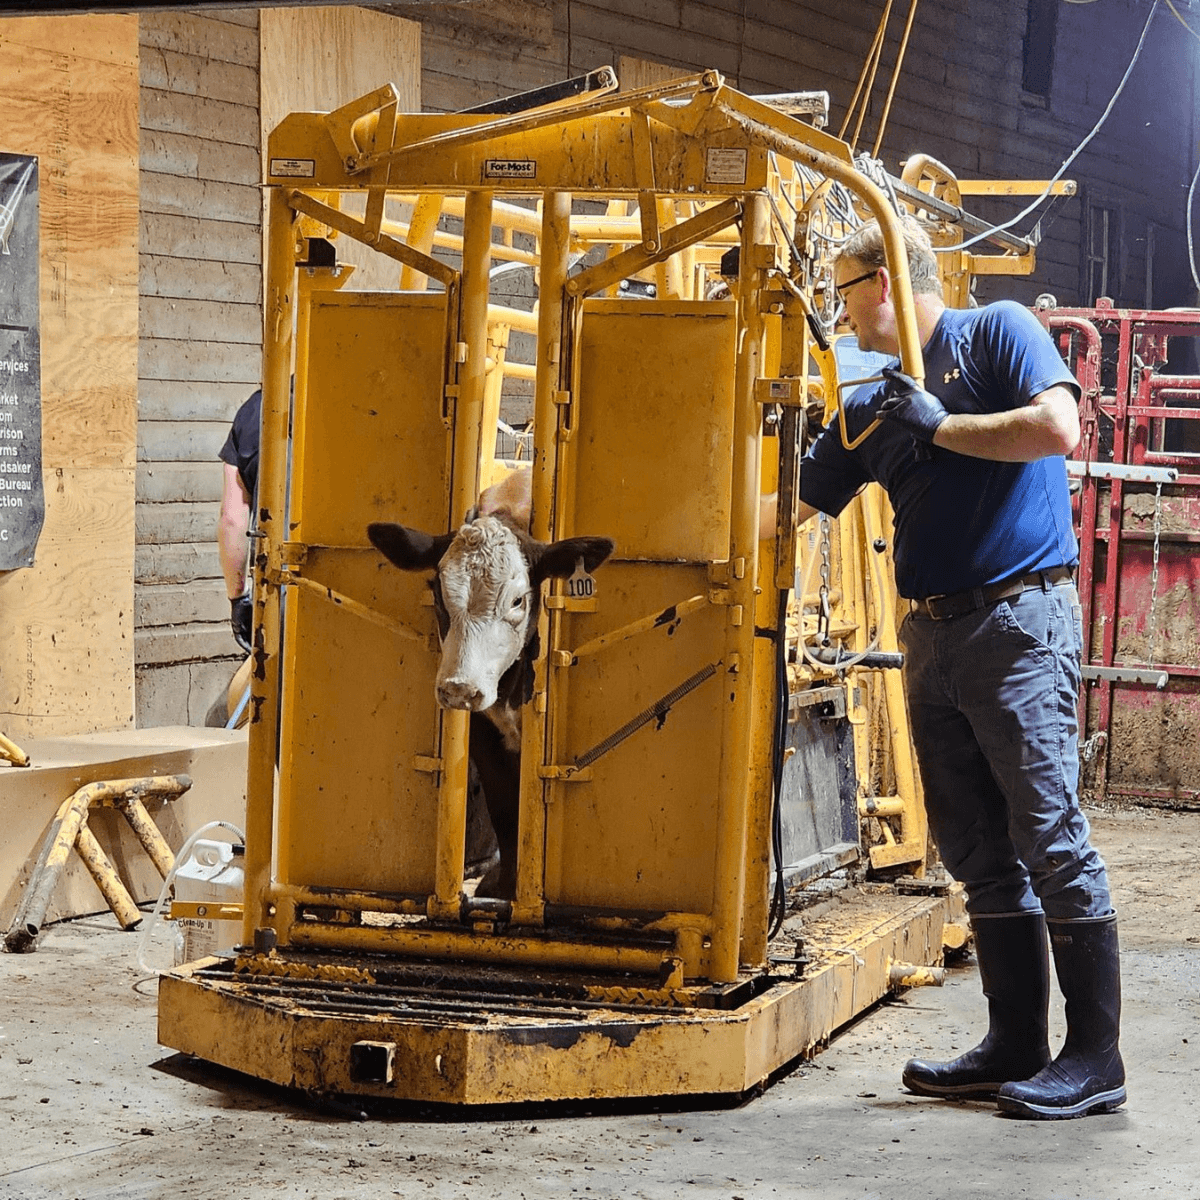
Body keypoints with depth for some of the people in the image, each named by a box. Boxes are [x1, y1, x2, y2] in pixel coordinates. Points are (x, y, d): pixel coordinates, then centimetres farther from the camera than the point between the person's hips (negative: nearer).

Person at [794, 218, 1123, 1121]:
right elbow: (795, 508, 24)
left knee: (1050, 835, -10)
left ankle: (1097, 1058, -6)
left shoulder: (997, 333, 0)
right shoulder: (875, 409, 19)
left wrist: (939, 427, -10)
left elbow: (1058, 429, -16)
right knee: (977, 850, 7)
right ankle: (1016, 1043, 13)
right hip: (932, 633, 8)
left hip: (1019, 618, -8)